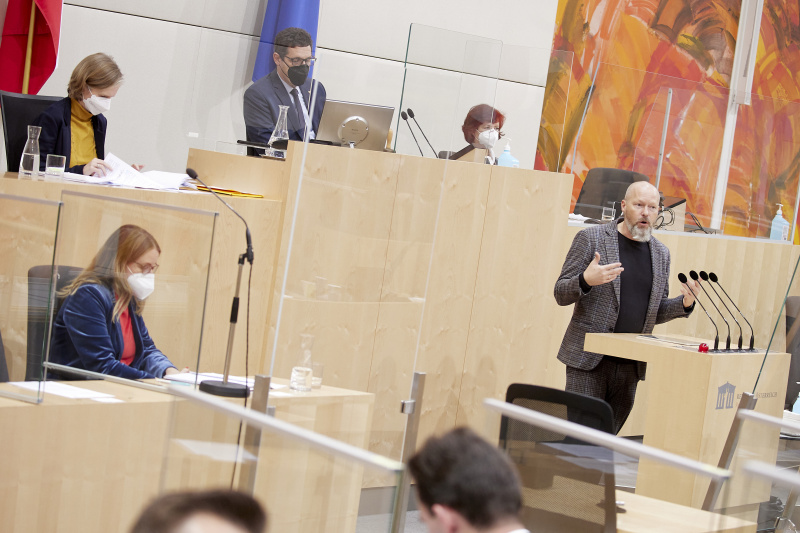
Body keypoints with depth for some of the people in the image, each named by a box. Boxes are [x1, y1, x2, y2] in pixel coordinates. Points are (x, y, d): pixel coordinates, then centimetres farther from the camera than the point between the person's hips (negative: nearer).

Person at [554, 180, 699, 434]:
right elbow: (561, 293, -2)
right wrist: (586, 280, -23)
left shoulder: (661, 254, 13)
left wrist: (685, 303, 0)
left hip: (630, 365, 4)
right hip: (588, 356, -4)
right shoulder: (590, 238, -2)